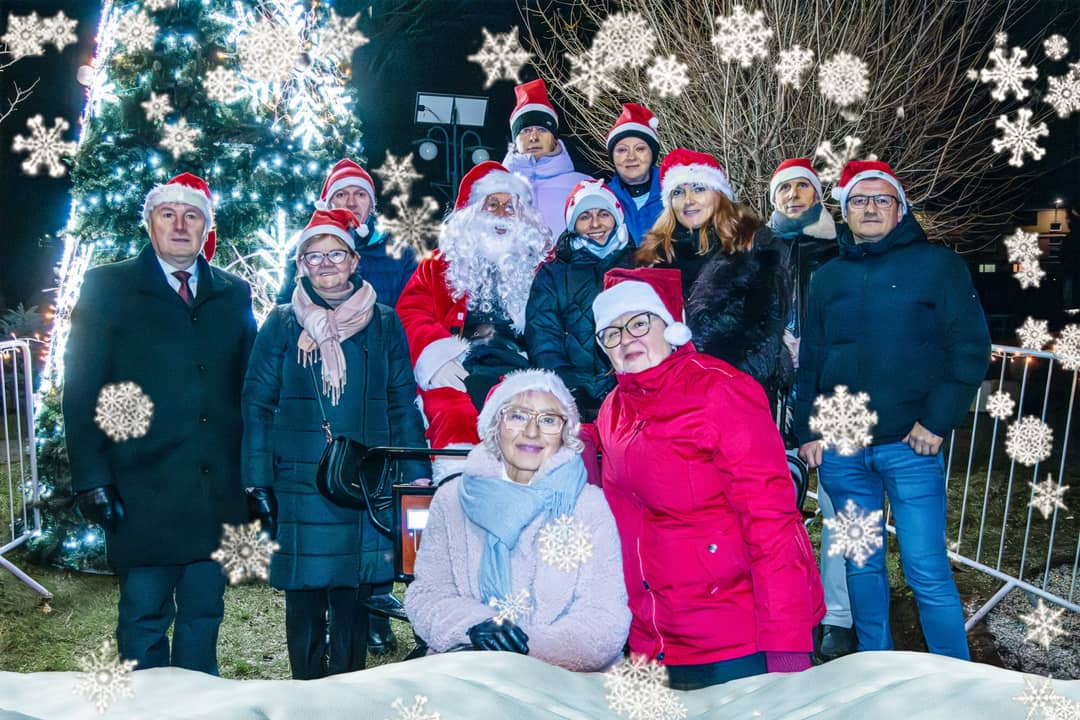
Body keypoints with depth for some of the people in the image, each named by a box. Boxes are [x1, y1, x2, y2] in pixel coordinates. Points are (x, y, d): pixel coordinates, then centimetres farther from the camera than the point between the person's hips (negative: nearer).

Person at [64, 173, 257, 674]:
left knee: (204, 614, 12)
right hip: (142, 489, -2)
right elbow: (80, 391, -1)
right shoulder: (107, 287, 3)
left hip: (219, 489, 3)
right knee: (144, 615, 6)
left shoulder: (234, 294, 11)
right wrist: (92, 480, -8)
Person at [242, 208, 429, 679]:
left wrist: (415, 474, 3)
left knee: (354, 596, 6)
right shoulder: (282, 323, 5)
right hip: (299, 484, 0)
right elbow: (257, 403, 5)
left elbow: (402, 403, 8)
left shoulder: (383, 322, 7)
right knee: (303, 596, 6)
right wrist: (256, 481, -2)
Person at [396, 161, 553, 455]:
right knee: (455, 415, -35)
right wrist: (435, 356, -9)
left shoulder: (539, 265, 26)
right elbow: (410, 313, 11)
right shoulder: (440, 264, 25)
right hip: (460, 372, 0)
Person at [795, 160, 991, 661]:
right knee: (861, 567, 13)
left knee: (927, 572, -1)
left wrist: (937, 421, -11)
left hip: (909, 446, -3)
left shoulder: (936, 264, 1)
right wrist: (806, 430, 7)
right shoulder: (827, 277, 13)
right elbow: (809, 361, 14)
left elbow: (970, 349, -4)